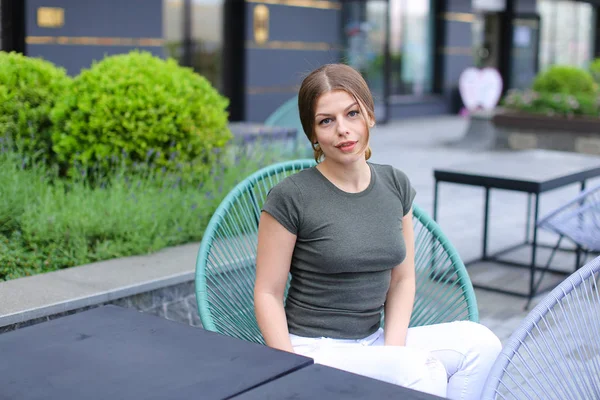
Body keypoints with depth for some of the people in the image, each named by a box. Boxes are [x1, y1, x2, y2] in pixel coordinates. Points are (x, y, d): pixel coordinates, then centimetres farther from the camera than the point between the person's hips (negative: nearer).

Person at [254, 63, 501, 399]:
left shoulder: (396, 185, 5)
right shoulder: (291, 197, -11)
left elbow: (402, 279, 9)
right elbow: (268, 294, -7)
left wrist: (392, 353, -5)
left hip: (374, 343, 6)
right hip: (313, 349, -5)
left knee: (480, 343, -17)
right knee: (423, 371, -30)